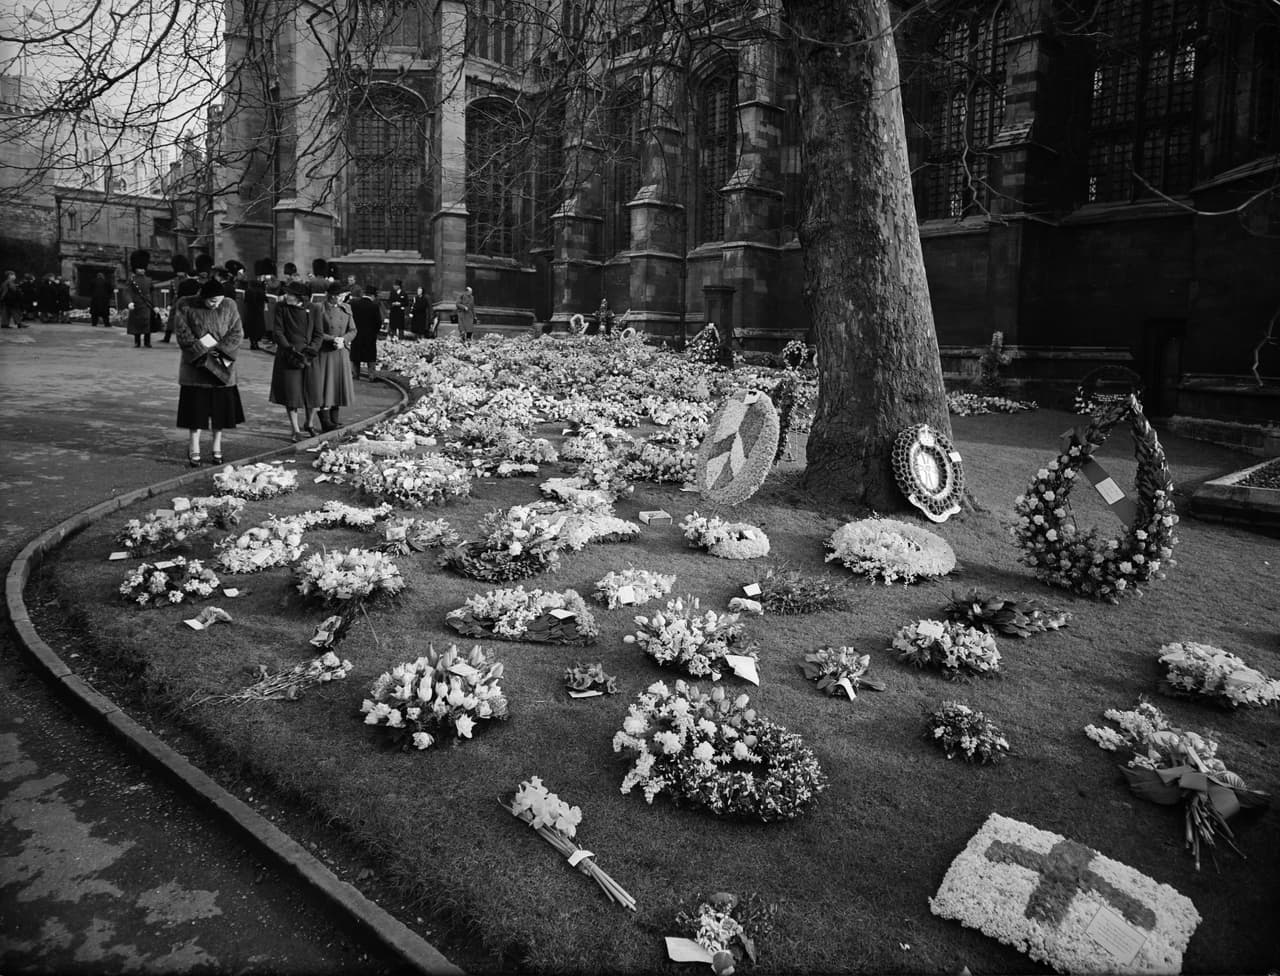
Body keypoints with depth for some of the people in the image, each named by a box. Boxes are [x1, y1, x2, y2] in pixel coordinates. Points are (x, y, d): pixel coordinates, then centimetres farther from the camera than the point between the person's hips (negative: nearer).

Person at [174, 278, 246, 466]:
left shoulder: (229, 306, -3)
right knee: (196, 406, 1)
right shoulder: (187, 307, -7)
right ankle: (194, 448, 11)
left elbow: (237, 332, -5)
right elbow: (182, 334, -8)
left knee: (221, 406, 4)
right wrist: (201, 353, -17)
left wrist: (221, 352, -16)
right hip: (195, 364, -2)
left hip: (222, 365, 2)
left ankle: (216, 446, 17)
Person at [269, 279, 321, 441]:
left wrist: (311, 349, -14)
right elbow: (277, 332, -4)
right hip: (288, 358, -1)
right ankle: (296, 430, 7)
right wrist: (290, 349, -15)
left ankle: (308, 424, 30)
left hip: (309, 357, 1)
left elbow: (318, 334, 1)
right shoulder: (281, 308, -2)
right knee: (290, 394, -2)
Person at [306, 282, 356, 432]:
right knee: (322, 387, -6)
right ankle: (325, 422, -4)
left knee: (337, 386, 7)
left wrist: (343, 339, -10)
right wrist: (334, 339, -19)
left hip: (340, 354, 5)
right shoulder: (318, 308, -6)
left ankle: (333, 420, 15)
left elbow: (352, 331, 8)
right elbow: (316, 333, -10)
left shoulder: (345, 309, 10)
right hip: (322, 354, -5)